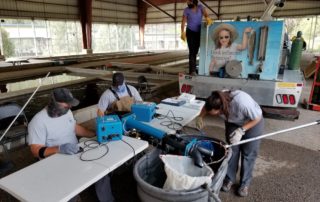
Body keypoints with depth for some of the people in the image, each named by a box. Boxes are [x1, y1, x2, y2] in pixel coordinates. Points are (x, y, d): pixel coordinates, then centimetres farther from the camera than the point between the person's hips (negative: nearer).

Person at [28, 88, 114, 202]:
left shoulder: (66, 111, 2)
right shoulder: (38, 122, -18)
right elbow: (36, 151, -19)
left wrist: (95, 134, 5)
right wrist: (59, 149, -34)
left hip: (76, 154, 6)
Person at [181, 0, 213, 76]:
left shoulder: (200, 7, -2)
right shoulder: (186, 10, -7)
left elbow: (205, 14, -17)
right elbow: (183, 22, -13)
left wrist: (208, 18, -41)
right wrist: (182, 33, -27)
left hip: (199, 33, 3)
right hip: (190, 32, -3)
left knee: (195, 51, 10)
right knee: (192, 51, -15)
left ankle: (192, 69, 22)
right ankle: (192, 70, -19)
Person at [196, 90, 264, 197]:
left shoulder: (242, 102, -44)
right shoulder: (217, 101, -30)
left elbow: (257, 118, -26)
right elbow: (206, 106, -5)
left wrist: (241, 130, -35)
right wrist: (200, 117, -22)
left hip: (253, 123, -4)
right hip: (233, 123, 4)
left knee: (248, 153, 3)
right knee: (232, 150, 6)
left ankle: (245, 183, 20)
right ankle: (229, 178, 23)